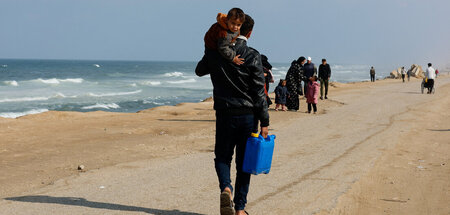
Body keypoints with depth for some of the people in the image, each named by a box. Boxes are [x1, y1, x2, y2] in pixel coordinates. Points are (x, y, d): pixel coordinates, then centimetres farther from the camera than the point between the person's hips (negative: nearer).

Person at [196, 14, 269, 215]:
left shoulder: (216, 53, -1)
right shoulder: (252, 56, -8)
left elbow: (200, 71, 19)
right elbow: (259, 92, -9)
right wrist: (264, 121, -5)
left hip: (225, 114, 1)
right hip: (248, 115, -1)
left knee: (222, 157, 14)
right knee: (244, 161, 9)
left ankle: (225, 187, -16)